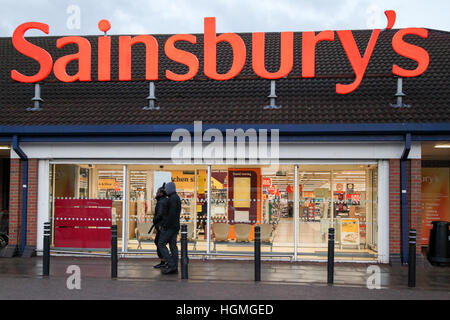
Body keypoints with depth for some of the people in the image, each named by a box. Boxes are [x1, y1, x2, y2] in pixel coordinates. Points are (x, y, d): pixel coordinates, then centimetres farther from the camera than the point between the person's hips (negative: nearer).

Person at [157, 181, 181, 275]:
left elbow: (172, 213, -23)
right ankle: (174, 268, 8)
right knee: (173, 246, 8)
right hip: (175, 226, 10)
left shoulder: (172, 198, -14)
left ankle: (171, 265, -10)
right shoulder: (176, 198, 18)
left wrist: (165, 225, -20)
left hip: (170, 226, -10)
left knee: (161, 244, -5)